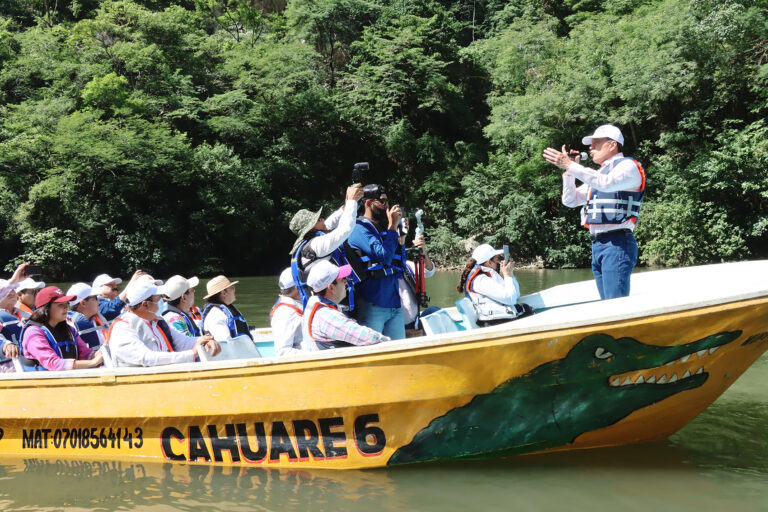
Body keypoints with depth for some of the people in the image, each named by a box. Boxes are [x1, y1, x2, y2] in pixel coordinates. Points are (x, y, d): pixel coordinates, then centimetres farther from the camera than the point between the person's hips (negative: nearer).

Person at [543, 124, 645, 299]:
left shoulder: (628, 166, 0)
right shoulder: (598, 174, 26)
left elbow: (607, 183, -22)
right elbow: (570, 200, 24)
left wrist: (571, 166, -23)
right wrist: (569, 171, 9)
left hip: (617, 244, -9)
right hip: (598, 245, 9)